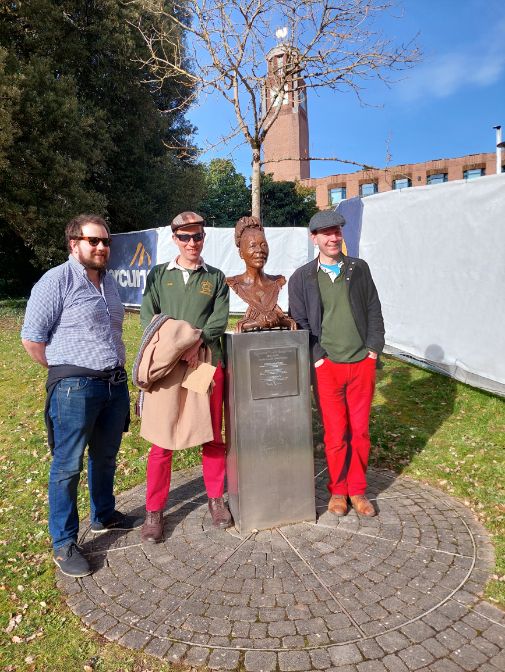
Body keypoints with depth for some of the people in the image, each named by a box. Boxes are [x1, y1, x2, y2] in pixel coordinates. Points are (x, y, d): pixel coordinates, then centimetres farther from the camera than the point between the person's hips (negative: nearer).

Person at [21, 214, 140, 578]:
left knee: (106, 458, 20)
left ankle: (104, 516, 39)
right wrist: (66, 370, -3)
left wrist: (114, 366, 14)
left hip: (116, 383, 7)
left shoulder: (109, 281, 12)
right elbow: (32, 339, -10)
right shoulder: (56, 281, -10)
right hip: (75, 388, -7)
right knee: (68, 466, 3)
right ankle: (64, 543, 17)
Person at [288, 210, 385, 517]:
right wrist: (318, 358, -8)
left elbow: (374, 311, 9)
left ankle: (358, 490, 25)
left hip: (362, 364, 2)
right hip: (327, 366, -2)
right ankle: (338, 490, 23)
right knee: (335, 434, 4)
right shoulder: (301, 278, 2)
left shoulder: (360, 269, 8)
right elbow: (300, 323, 0)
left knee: (360, 431, 8)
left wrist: (373, 351, 0)